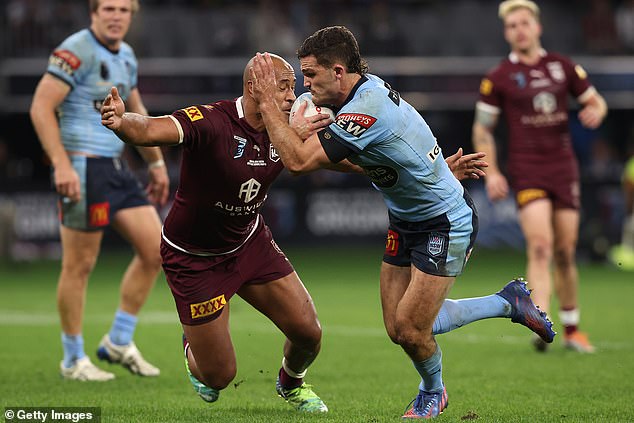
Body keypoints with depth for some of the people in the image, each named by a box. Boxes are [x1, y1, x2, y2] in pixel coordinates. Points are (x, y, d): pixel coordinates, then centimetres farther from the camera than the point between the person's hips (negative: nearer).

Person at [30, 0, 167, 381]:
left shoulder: (126, 56, 14)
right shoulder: (76, 51, -12)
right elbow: (41, 107, -17)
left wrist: (157, 163, 25)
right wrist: (61, 164, -24)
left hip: (116, 169, 9)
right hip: (83, 170, -9)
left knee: (155, 250, 5)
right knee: (80, 266, -3)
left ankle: (119, 342, 16)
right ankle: (74, 360, 9)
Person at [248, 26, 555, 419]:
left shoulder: (367, 110, -31)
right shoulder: (367, 88, -3)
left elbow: (299, 161, -32)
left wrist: (267, 102, -25)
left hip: (447, 223, -9)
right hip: (405, 221, 9)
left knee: (411, 330, -8)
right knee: (399, 328, 7)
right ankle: (508, 302, 26)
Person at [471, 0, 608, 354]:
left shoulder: (563, 66, 8)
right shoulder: (499, 78, 0)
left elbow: (595, 100, 17)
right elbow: (482, 129, 6)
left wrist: (595, 112, -7)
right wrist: (492, 174, -3)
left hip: (564, 166, 3)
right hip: (527, 169, -3)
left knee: (565, 252, 6)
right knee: (540, 246, -19)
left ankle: (572, 329, 18)